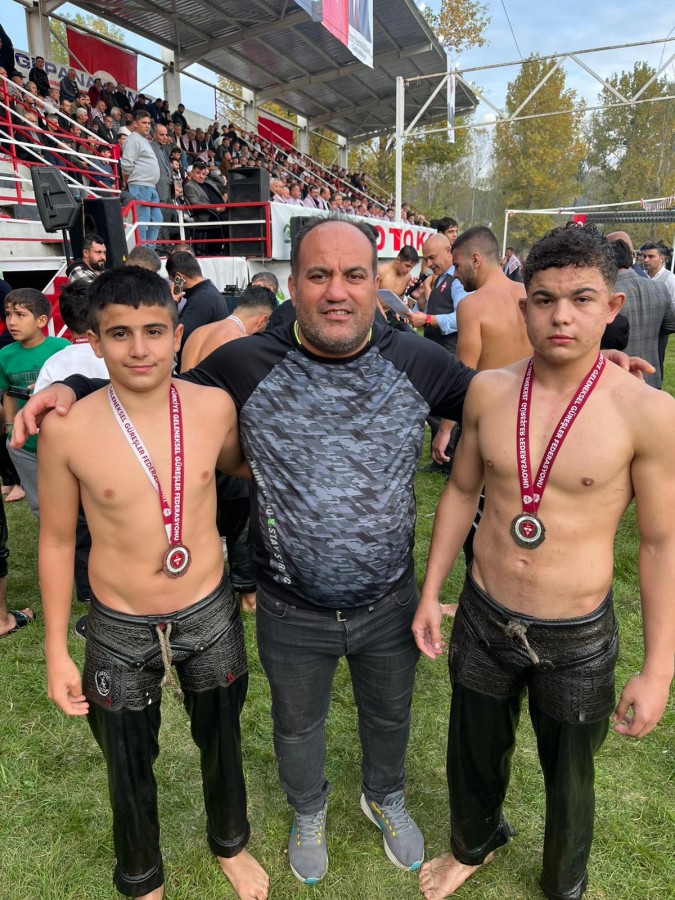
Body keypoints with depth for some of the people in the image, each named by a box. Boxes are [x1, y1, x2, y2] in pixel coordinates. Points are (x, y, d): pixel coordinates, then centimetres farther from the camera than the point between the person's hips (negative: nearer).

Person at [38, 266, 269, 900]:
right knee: (129, 769, 22)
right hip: (119, 632, -1)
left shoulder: (214, 406, -13)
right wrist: (56, 650, -1)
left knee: (221, 745, 24)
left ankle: (230, 844, 57)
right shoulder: (66, 429, -17)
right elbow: (56, 541, -5)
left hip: (210, 616, 2)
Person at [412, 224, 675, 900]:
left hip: (578, 638, -2)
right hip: (482, 619, 3)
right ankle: (473, 844, 60)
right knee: (474, 756, 25)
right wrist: (430, 593, 5)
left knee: (568, 778, 23)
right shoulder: (488, 391, -8)